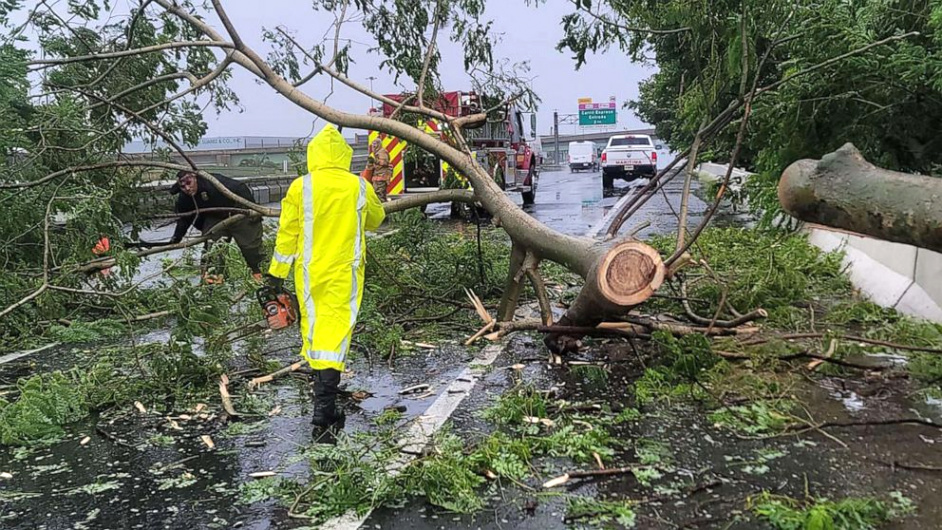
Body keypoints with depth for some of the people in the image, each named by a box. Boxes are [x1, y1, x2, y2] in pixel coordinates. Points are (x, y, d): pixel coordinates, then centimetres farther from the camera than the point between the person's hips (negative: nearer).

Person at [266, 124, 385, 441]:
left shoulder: (300, 187, -5)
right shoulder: (360, 187, -2)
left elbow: (287, 231, -1)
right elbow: (376, 219, 16)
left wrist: (277, 271, 8)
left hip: (309, 271, 1)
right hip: (345, 272, -1)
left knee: (312, 325, 17)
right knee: (336, 328, -4)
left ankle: (321, 383, 35)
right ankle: (323, 409, -12)